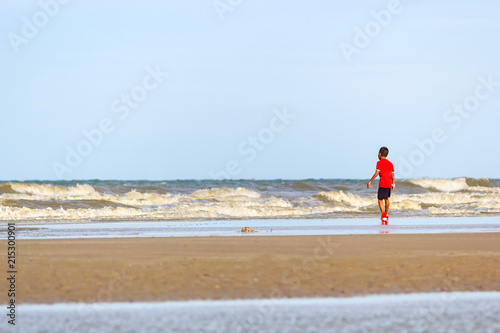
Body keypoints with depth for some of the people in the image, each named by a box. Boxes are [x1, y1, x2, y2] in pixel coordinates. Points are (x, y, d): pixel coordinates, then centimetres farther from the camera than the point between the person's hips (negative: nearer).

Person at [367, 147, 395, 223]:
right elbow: (392, 175, 10)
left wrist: (370, 181, -12)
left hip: (382, 184, -6)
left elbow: (376, 173, -16)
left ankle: (383, 215, -25)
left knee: (380, 200, -5)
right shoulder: (390, 163, 11)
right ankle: (386, 214, 36)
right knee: (386, 199, 24)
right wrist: (393, 184, 19)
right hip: (389, 184, 6)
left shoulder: (379, 163, -7)